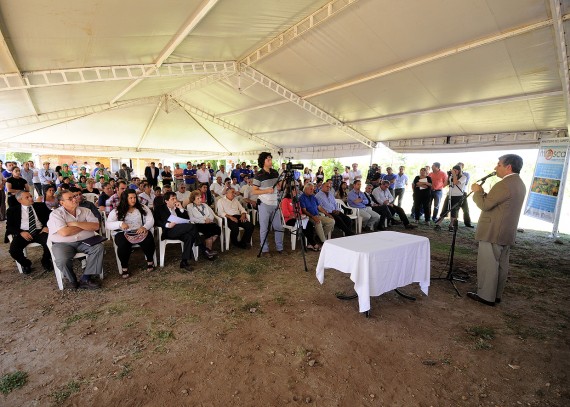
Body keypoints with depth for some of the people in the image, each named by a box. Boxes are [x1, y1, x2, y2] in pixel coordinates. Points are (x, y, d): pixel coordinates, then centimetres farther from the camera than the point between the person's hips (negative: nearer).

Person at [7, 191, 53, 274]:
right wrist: (21, 232, -13)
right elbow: (9, 226, 7)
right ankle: (26, 263, 7)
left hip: (40, 231, 0)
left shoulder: (40, 206, 13)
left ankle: (45, 261, 2)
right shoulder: (12, 210, 11)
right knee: (13, 250, -27)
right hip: (24, 233, 1)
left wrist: (47, 226, -10)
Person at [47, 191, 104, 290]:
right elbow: (64, 232, -18)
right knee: (62, 260, -30)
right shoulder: (56, 214, -4)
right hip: (63, 244, -3)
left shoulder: (85, 211, 7)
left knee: (99, 247, -24)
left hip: (85, 241, 3)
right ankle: (74, 282, -2)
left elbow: (96, 226, -5)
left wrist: (76, 223, -14)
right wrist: (86, 226, -7)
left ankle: (86, 278, -16)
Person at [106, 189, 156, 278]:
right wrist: (120, 224, -23)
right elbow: (107, 224, -3)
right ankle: (124, 267, -10)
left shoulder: (143, 208, 10)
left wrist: (145, 227, -20)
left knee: (149, 241, -30)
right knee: (123, 244, -35)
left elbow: (150, 220, 3)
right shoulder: (117, 211, 5)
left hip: (140, 232, 1)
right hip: (123, 233, -1)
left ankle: (150, 261, -2)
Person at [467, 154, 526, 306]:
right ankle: (496, 295, 26)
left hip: (493, 233, -10)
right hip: (507, 233, 10)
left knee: (488, 265, 0)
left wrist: (477, 191, -6)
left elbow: (484, 205, -20)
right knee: (501, 265, 15)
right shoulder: (520, 184, 12)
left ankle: (486, 296, 9)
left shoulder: (504, 184, -21)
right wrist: (483, 193, 8)